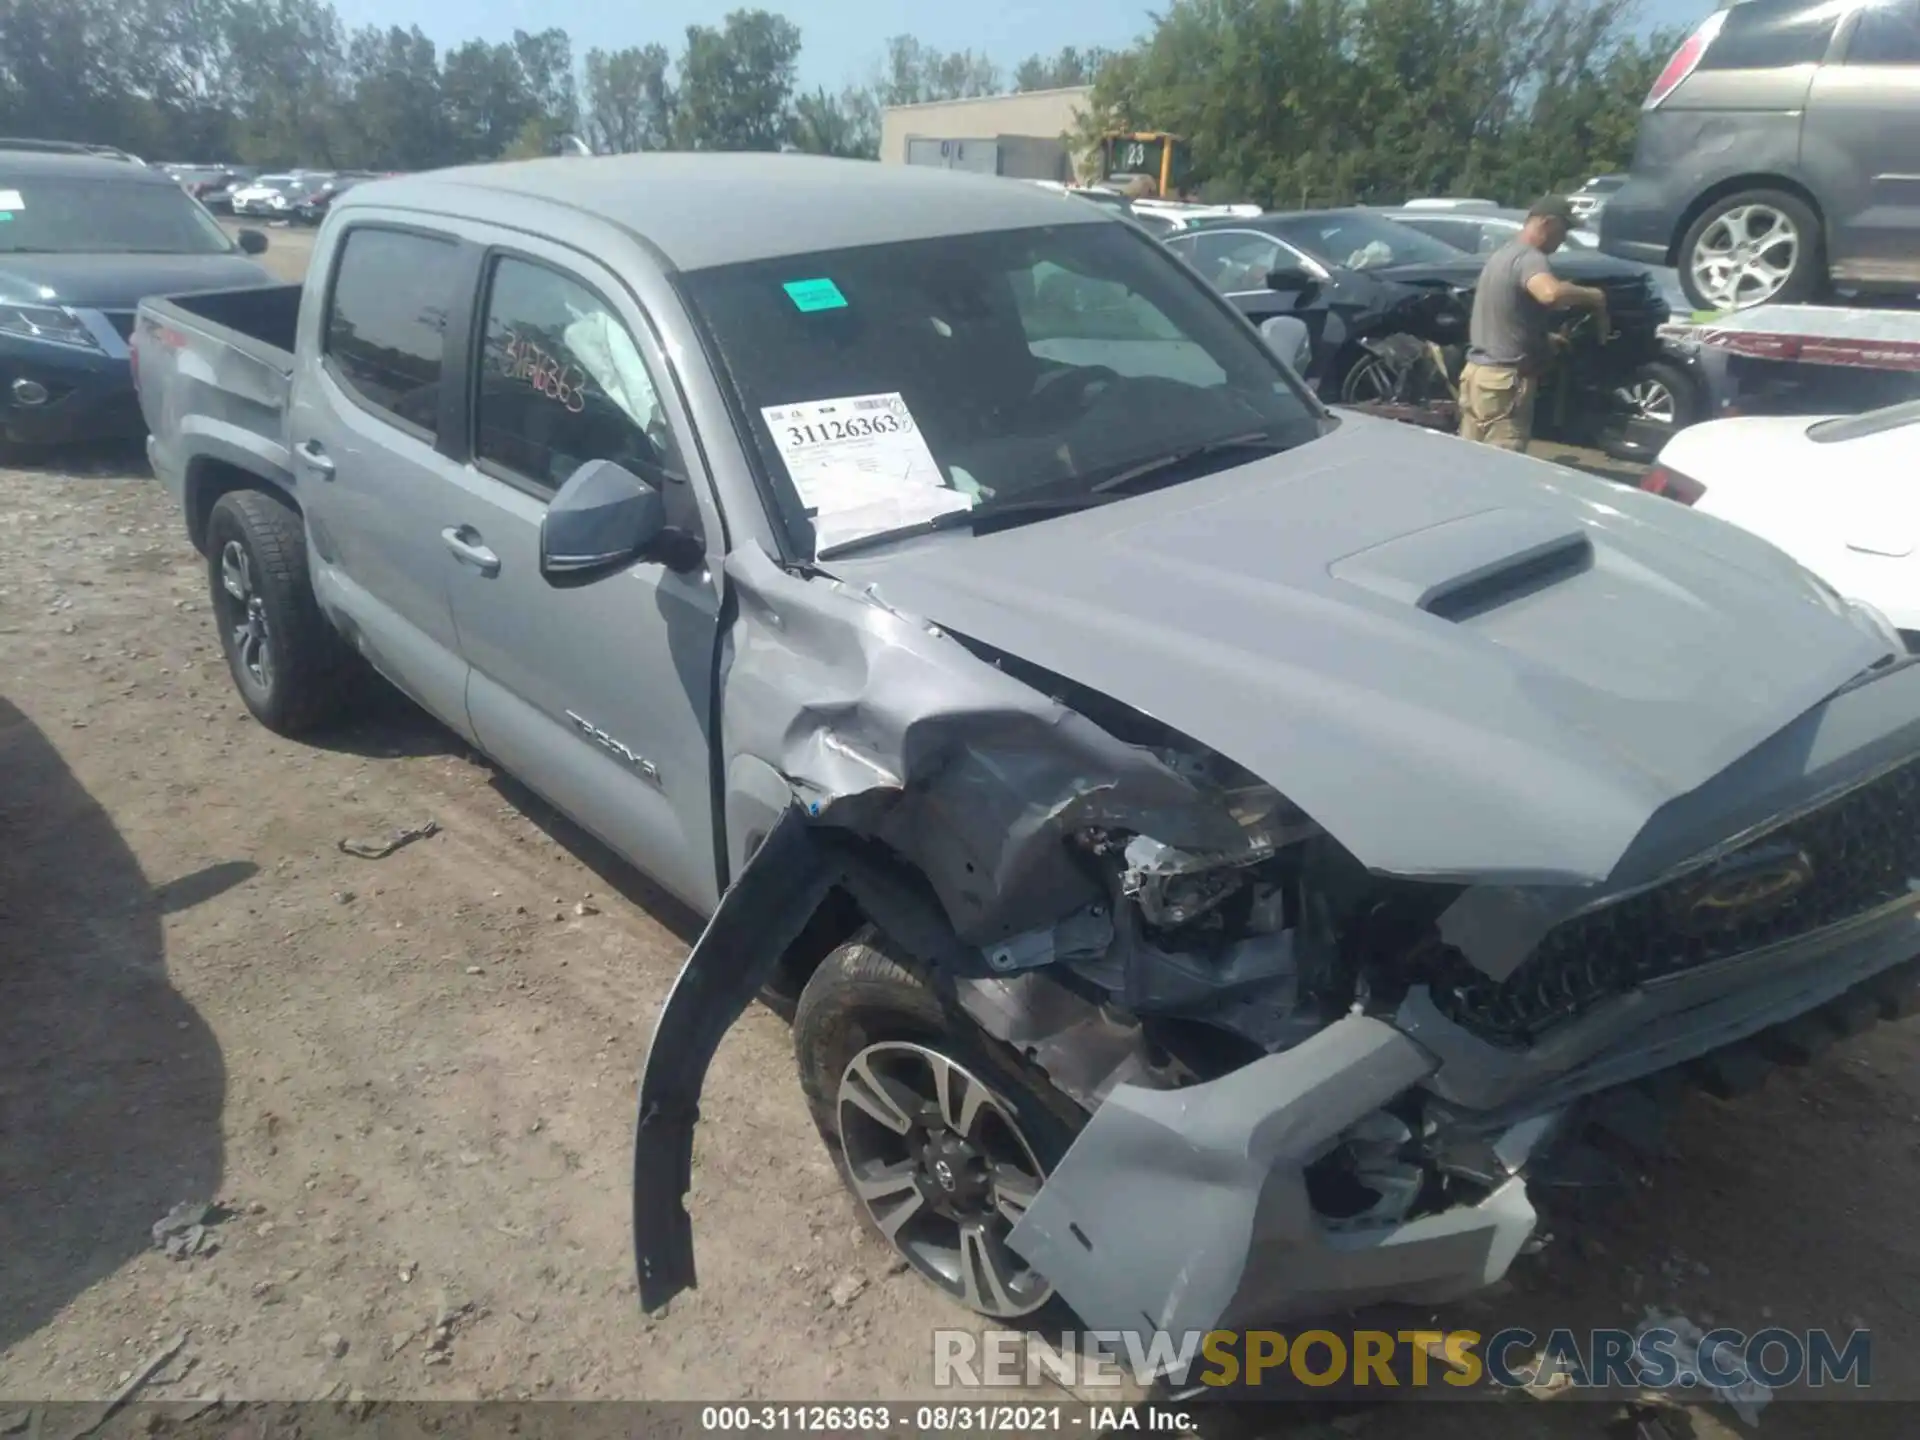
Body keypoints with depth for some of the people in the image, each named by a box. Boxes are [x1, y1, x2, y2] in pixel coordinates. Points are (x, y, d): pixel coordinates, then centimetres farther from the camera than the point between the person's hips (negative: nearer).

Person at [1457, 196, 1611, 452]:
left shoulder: (1502, 254, 19)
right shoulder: (1529, 258, -13)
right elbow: (1551, 293, -36)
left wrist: (1548, 338, 30)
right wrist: (1593, 296, -19)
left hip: (1478, 371, 10)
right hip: (1505, 378, -10)